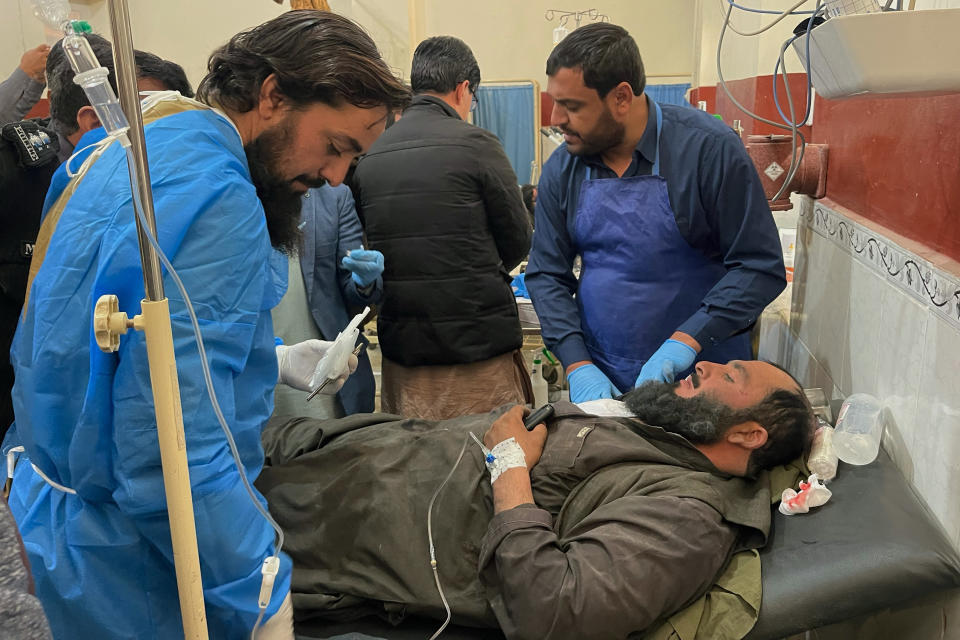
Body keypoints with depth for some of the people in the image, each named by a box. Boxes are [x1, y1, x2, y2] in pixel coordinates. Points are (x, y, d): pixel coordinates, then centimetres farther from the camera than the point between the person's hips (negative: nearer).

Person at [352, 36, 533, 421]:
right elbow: (518, 241, 0)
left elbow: (374, 244, 12)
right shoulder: (476, 144, -8)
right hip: (480, 348, -5)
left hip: (400, 348, 5)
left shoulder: (368, 156, 6)